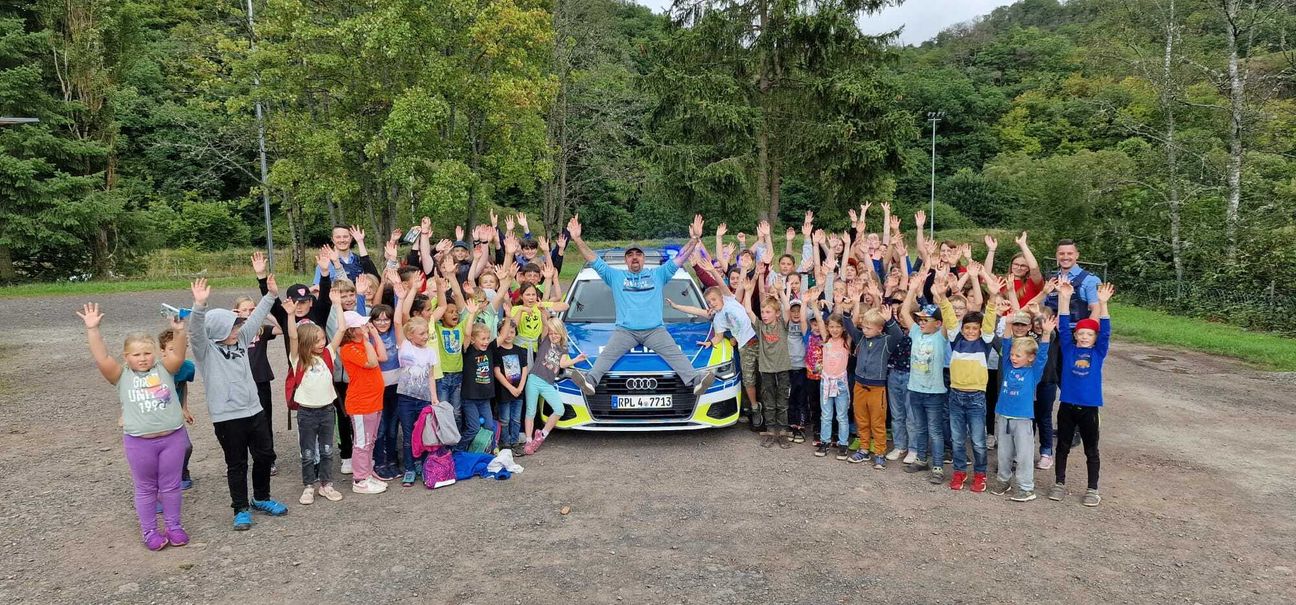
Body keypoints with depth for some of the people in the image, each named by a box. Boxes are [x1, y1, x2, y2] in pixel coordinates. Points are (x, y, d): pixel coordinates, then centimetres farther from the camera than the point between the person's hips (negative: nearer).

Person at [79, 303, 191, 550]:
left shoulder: (164, 369, 2)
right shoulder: (122, 376, 0)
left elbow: (178, 356, -14)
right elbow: (102, 358, -13)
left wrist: (180, 332, -30)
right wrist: (92, 329, -22)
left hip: (173, 437, 1)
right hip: (139, 442, -1)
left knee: (171, 485, 13)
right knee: (146, 488, 13)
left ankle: (173, 526, 28)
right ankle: (149, 531, 27)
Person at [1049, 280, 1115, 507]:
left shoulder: (1098, 352, -1)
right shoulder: (1068, 349, 0)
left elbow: (1106, 331, -12)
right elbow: (1063, 326, -8)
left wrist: (1102, 303, -25)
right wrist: (1064, 298, -20)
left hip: (1089, 408, -1)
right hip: (1067, 406, 1)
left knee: (1091, 451, 10)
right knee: (1063, 447, 13)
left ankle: (1093, 489, 22)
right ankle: (1059, 483, 25)